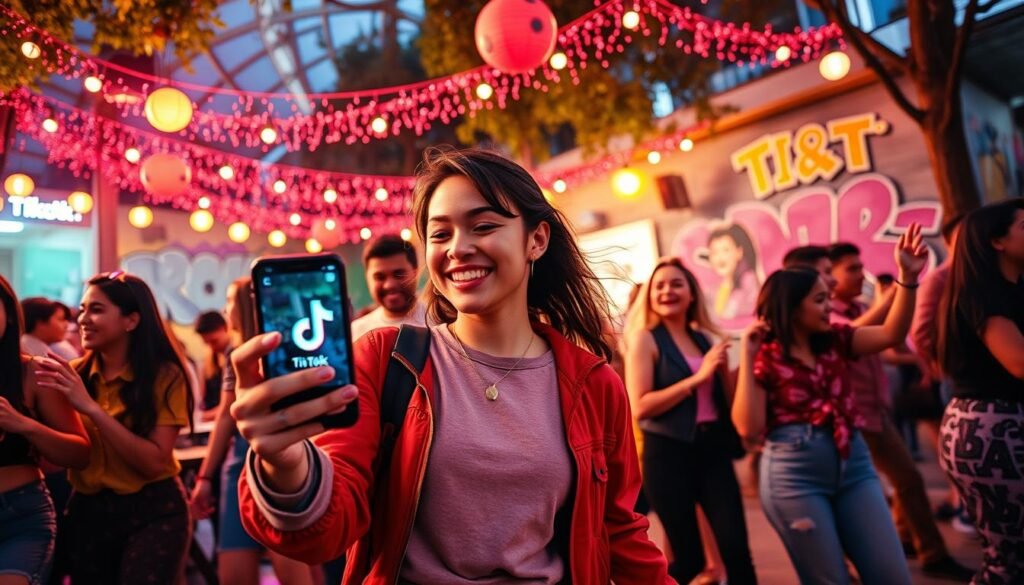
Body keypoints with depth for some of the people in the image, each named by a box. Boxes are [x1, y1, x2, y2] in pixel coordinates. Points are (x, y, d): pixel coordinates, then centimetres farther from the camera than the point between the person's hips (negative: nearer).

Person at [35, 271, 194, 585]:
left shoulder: (164, 376, -12)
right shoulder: (74, 374, 1)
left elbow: (155, 461, -19)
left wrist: (91, 407, -23)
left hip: (153, 511, -4)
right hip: (87, 510, 4)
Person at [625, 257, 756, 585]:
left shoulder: (706, 338, 10)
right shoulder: (645, 338, -5)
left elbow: (724, 396, 14)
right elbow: (639, 407, -16)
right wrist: (697, 377, -18)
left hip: (713, 449, 5)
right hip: (668, 454, -4)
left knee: (737, 550, 3)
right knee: (689, 559, 5)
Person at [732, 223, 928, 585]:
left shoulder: (835, 340, 10)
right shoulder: (764, 356, -5)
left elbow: (891, 334, -3)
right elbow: (749, 428, -14)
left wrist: (908, 277, -15)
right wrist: (747, 356, -17)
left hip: (853, 465, 5)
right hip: (794, 475, -5)